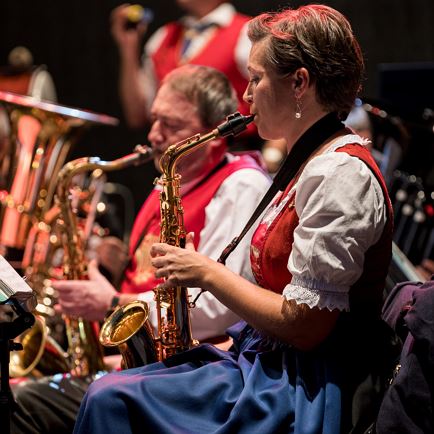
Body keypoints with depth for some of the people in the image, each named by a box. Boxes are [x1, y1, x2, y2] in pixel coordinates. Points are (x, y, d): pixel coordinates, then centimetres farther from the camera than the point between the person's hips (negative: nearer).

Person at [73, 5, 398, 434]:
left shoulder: (341, 173, -18)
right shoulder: (313, 161, 14)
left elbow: (305, 326, -22)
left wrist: (208, 273, -12)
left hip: (312, 394, -10)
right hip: (268, 364, 10)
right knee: (108, 393, 3)